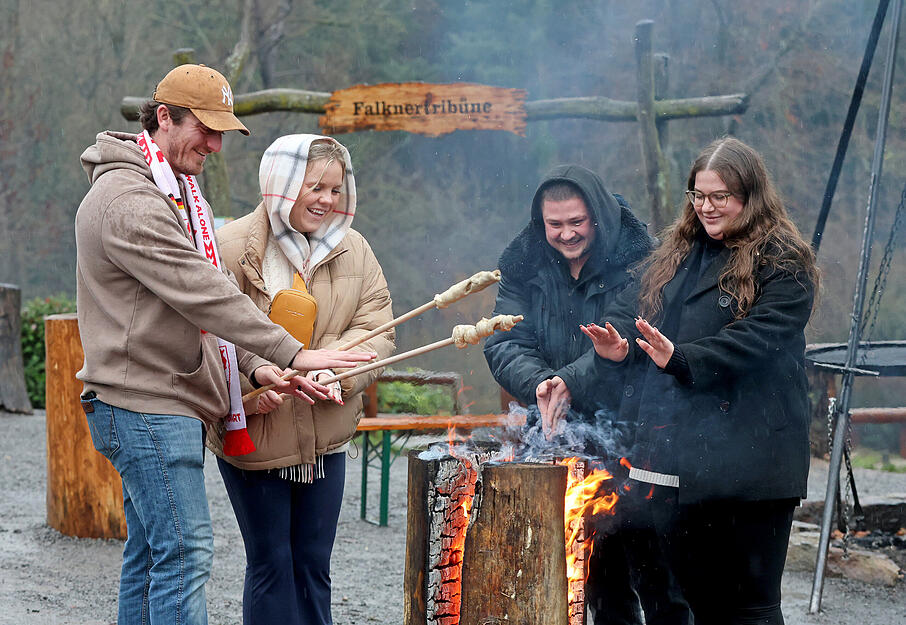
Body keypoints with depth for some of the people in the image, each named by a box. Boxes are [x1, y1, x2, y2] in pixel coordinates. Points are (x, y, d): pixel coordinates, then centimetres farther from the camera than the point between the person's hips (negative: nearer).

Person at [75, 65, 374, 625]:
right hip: (147, 409, -10)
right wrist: (293, 354, -22)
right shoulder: (130, 201, -17)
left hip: (170, 403, 10)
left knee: (151, 552, 12)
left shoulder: (174, 192, 18)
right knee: (184, 553, -13)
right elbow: (201, 295, -23)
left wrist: (256, 365, 3)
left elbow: (200, 297, 18)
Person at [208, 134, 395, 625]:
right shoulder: (235, 246, -12)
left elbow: (376, 328, -2)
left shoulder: (353, 250, 5)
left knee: (313, 564, 13)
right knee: (271, 562, 2)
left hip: (324, 436, 5)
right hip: (254, 436, -5)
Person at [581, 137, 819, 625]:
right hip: (673, 453, 7)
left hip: (743, 456, -7)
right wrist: (616, 345, -11)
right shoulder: (676, 254, 17)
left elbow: (755, 341, -18)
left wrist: (680, 359, -29)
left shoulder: (783, 267, -6)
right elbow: (630, 307, 12)